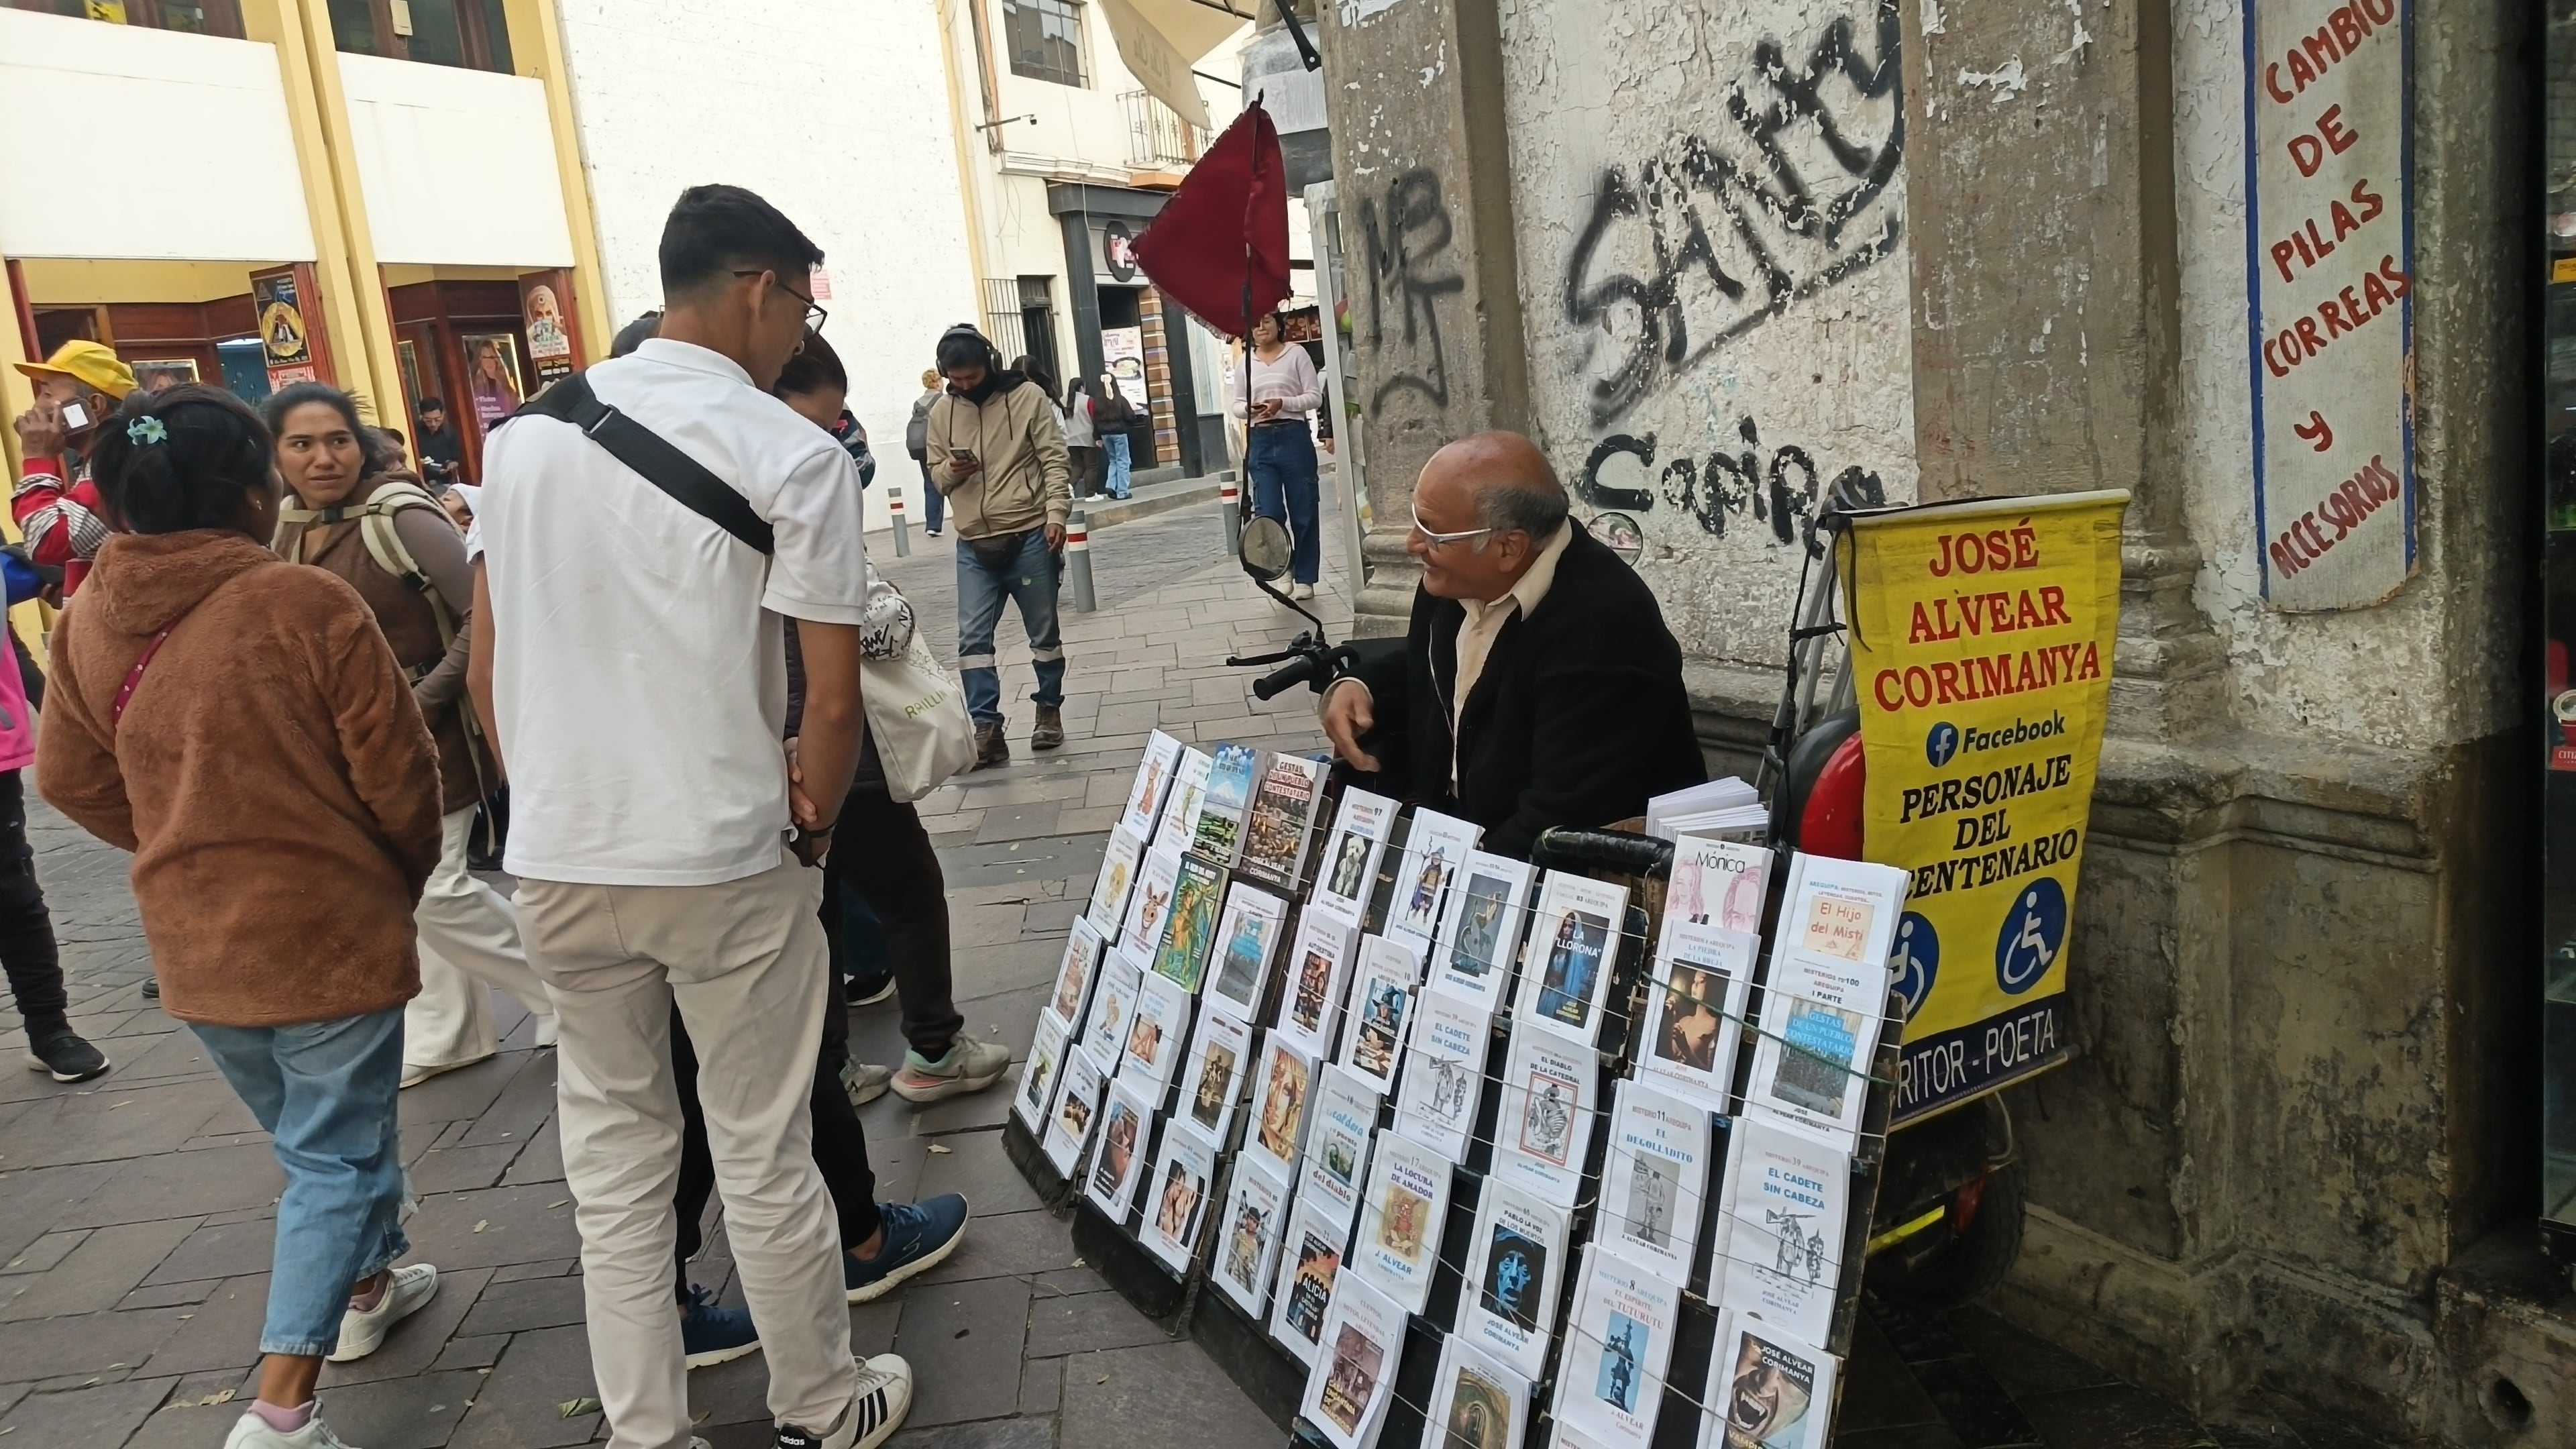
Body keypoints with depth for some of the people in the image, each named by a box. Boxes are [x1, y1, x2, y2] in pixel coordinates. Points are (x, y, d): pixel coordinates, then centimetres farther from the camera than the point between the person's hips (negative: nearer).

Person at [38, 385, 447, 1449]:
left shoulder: (89, 622, -2)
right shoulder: (307, 604, -19)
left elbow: (72, 780, 7)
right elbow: (398, 775, -14)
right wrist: (409, 873, 5)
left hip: (192, 938, 6)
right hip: (324, 924, -6)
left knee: (314, 1133, 25)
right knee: (333, 1157, 5)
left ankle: (367, 1285, 44)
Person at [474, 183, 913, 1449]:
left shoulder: (525, 435, 4)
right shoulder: (793, 456, -11)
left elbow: (486, 671, 8)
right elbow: (831, 700, -13)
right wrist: (811, 825, 4)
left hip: (556, 859, 5)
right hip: (722, 863, -4)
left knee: (612, 1146, 17)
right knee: (762, 1155, 10)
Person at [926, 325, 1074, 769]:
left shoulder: (1028, 396, -3)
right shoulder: (941, 412, 8)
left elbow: (1055, 461, -6)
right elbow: (936, 476, 13)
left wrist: (1057, 513, -19)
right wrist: (950, 471, -11)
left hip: (1030, 537, -3)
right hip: (974, 546, 3)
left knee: (1044, 632, 9)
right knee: (973, 638, -4)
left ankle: (1049, 710, 27)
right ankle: (986, 729, -1)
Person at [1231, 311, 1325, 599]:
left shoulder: (1296, 354, 3)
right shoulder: (1245, 363, 12)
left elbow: (1315, 397, -1)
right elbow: (1234, 404, 14)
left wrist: (1282, 403, -16)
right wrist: (1249, 409, -9)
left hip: (1294, 436, -2)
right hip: (1260, 440, 2)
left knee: (1303, 511, 2)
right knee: (1268, 512, -5)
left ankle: (1305, 578, 13)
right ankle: (1284, 567, 17)